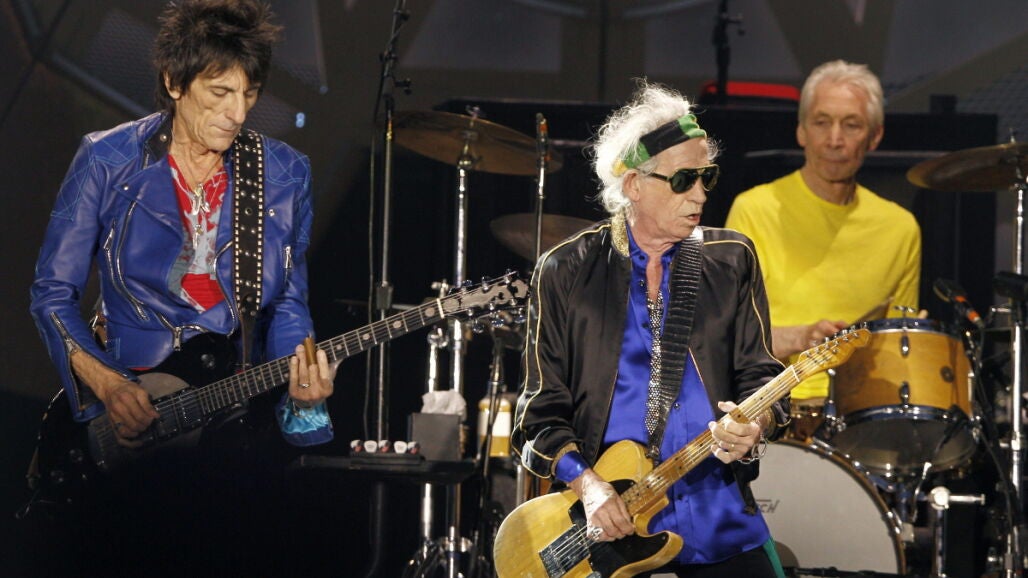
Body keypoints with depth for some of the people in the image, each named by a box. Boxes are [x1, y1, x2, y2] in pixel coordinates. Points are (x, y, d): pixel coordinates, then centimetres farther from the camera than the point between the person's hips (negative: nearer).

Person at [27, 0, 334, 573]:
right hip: (129, 410, -3)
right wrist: (103, 383, -14)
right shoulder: (107, 161, -2)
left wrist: (300, 371, -12)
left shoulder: (283, 174, 5)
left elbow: (288, 302, 10)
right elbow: (53, 292, 2)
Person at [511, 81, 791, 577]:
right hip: (604, 518, -2)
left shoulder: (731, 261, 9)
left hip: (714, 511, 3)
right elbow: (540, 411, 2)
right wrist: (585, 482, -14)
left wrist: (755, 423, -16)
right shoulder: (565, 272, 3)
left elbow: (759, 374, 7)